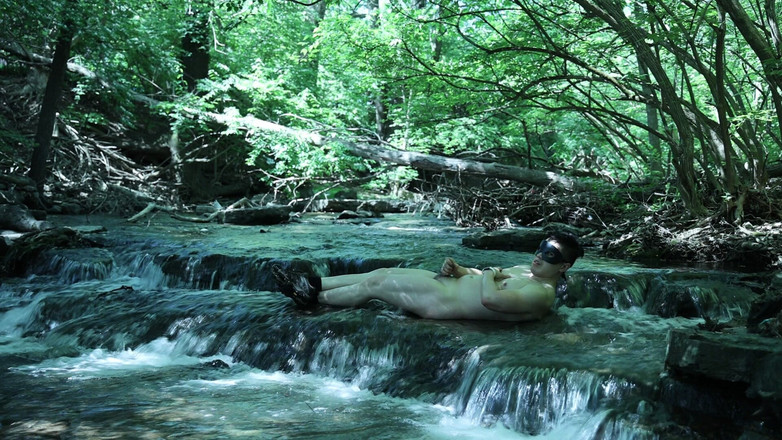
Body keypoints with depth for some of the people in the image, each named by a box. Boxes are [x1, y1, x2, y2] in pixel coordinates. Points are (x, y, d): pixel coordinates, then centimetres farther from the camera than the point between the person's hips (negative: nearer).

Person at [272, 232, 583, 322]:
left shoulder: (541, 294, -20)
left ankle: (314, 298, 15)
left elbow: (490, 299, -36)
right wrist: (458, 270, 3)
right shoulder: (525, 271, 12)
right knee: (382, 273, 7)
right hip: (448, 285, 9)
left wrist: (489, 276, -15)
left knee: (375, 283, -2)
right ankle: (315, 284, 17)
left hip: (443, 301, -9)